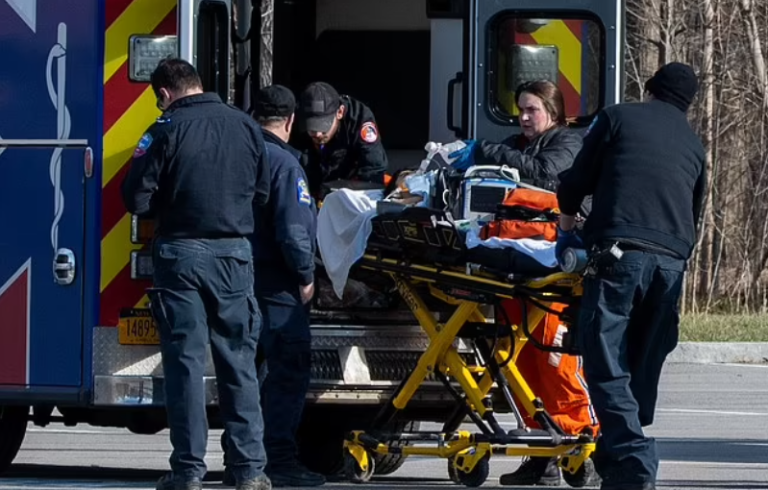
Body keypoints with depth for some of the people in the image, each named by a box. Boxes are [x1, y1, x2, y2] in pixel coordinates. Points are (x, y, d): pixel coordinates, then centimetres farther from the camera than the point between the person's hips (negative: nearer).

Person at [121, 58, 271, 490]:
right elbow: (263, 192, 12)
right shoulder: (246, 127, 4)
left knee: (186, 361, 2)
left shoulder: (167, 131, -9)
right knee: (239, 362, 8)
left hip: (181, 252, -3)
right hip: (235, 254, 3)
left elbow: (137, 199, -9)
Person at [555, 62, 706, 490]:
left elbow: (576, 182, 14)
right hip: (672, 261, 4)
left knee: (607, 367, -8)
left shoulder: (617, 118, 13)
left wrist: (567, 229, 32)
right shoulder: (694, 144, 25)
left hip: (619, 253, -4)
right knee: (642, 370, 12)